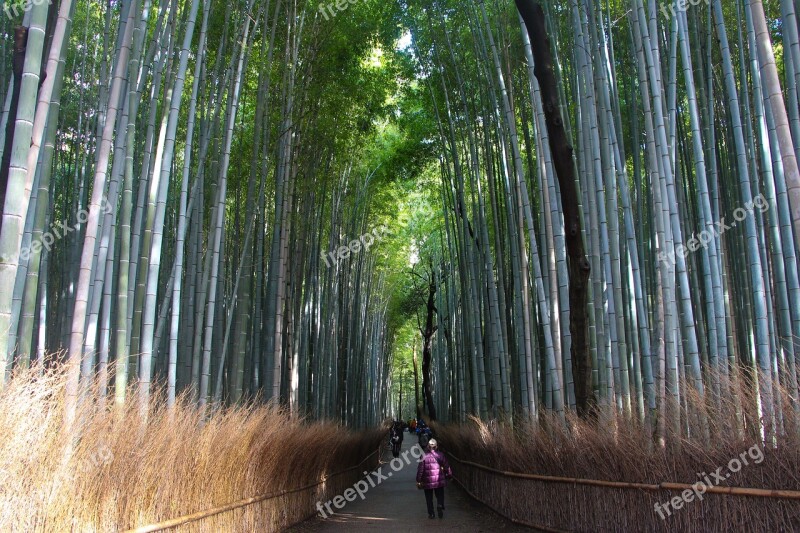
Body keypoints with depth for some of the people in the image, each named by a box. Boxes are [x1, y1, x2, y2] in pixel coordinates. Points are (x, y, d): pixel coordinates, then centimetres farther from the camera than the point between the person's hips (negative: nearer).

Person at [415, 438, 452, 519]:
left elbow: (420, 469, -7)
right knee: (440, 496, 14)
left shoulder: (424, 456, -8)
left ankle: (431, 513, 12)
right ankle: (440, 507, -10)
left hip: (427, 481, -1)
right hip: (439, 480, 1)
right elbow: (447, 466, 4)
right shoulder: (440, 455, -3)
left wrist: (418, 480, 0)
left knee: (429, 498, 11)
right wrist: (449, 475, 18)